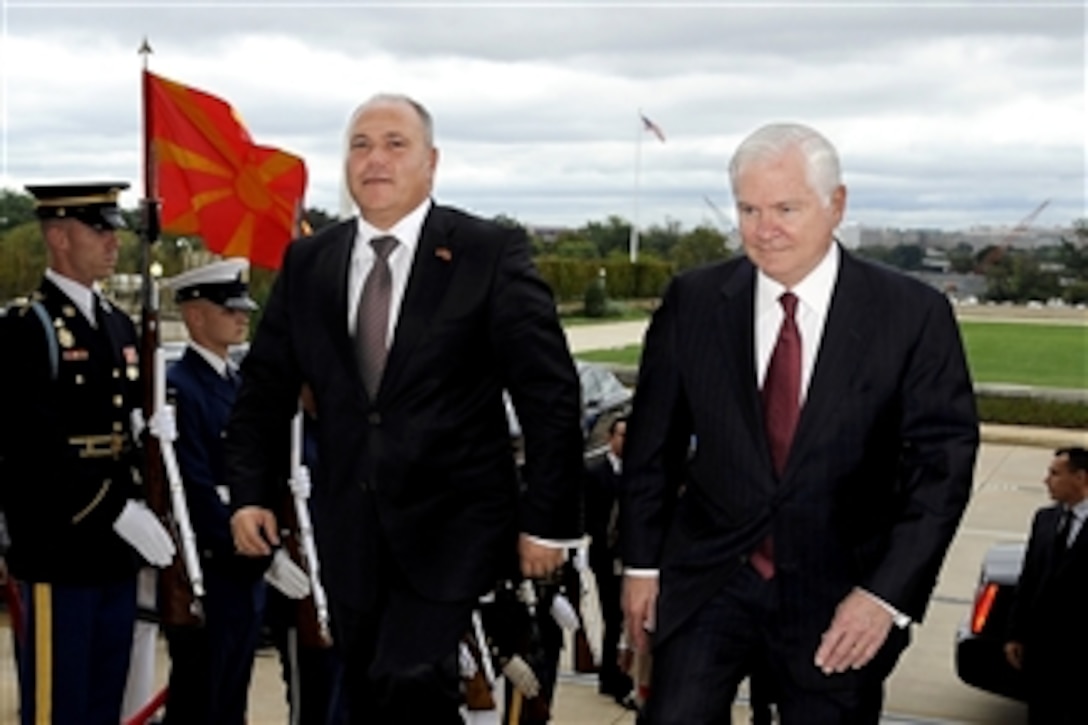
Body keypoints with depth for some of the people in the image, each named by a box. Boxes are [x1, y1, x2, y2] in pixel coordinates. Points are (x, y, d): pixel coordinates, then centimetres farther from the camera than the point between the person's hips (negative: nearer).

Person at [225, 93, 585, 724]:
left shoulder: (492, 253, -7)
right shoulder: (308, 262, 6)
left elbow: (551, 393, -7)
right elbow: (265, 386, 12)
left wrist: (548, 522, -9)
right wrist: (250, 492, 2)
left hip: (451, 527, -4)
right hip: (350, 534, 5)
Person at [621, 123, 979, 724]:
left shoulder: (913, 314, -9)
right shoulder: (692, 301, -3)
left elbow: (941, 463, -8)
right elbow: (653, 441, 4)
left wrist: (889, 592, -15)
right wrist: (641, 561, 5)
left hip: (840, 593, -1)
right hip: (707, 578, 1)